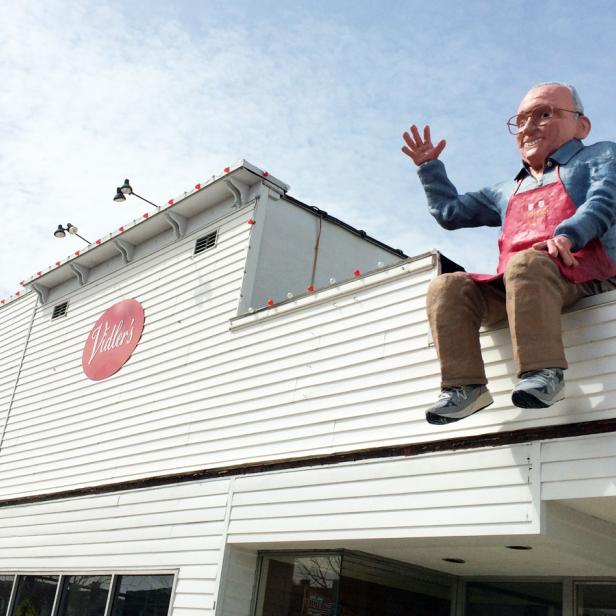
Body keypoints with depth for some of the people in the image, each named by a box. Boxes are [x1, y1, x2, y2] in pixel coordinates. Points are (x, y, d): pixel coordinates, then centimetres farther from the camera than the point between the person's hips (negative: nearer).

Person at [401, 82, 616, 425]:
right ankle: (465, 385, -26)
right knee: (447, 287, -19)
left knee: (525, 263, -38)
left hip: (584, 272, -5)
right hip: (511, 287, 6)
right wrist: (430, 167, 33)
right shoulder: (509, 192, 35)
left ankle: (545, 371, -43)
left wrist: (567, 234, -22)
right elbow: (450, 212, 39)